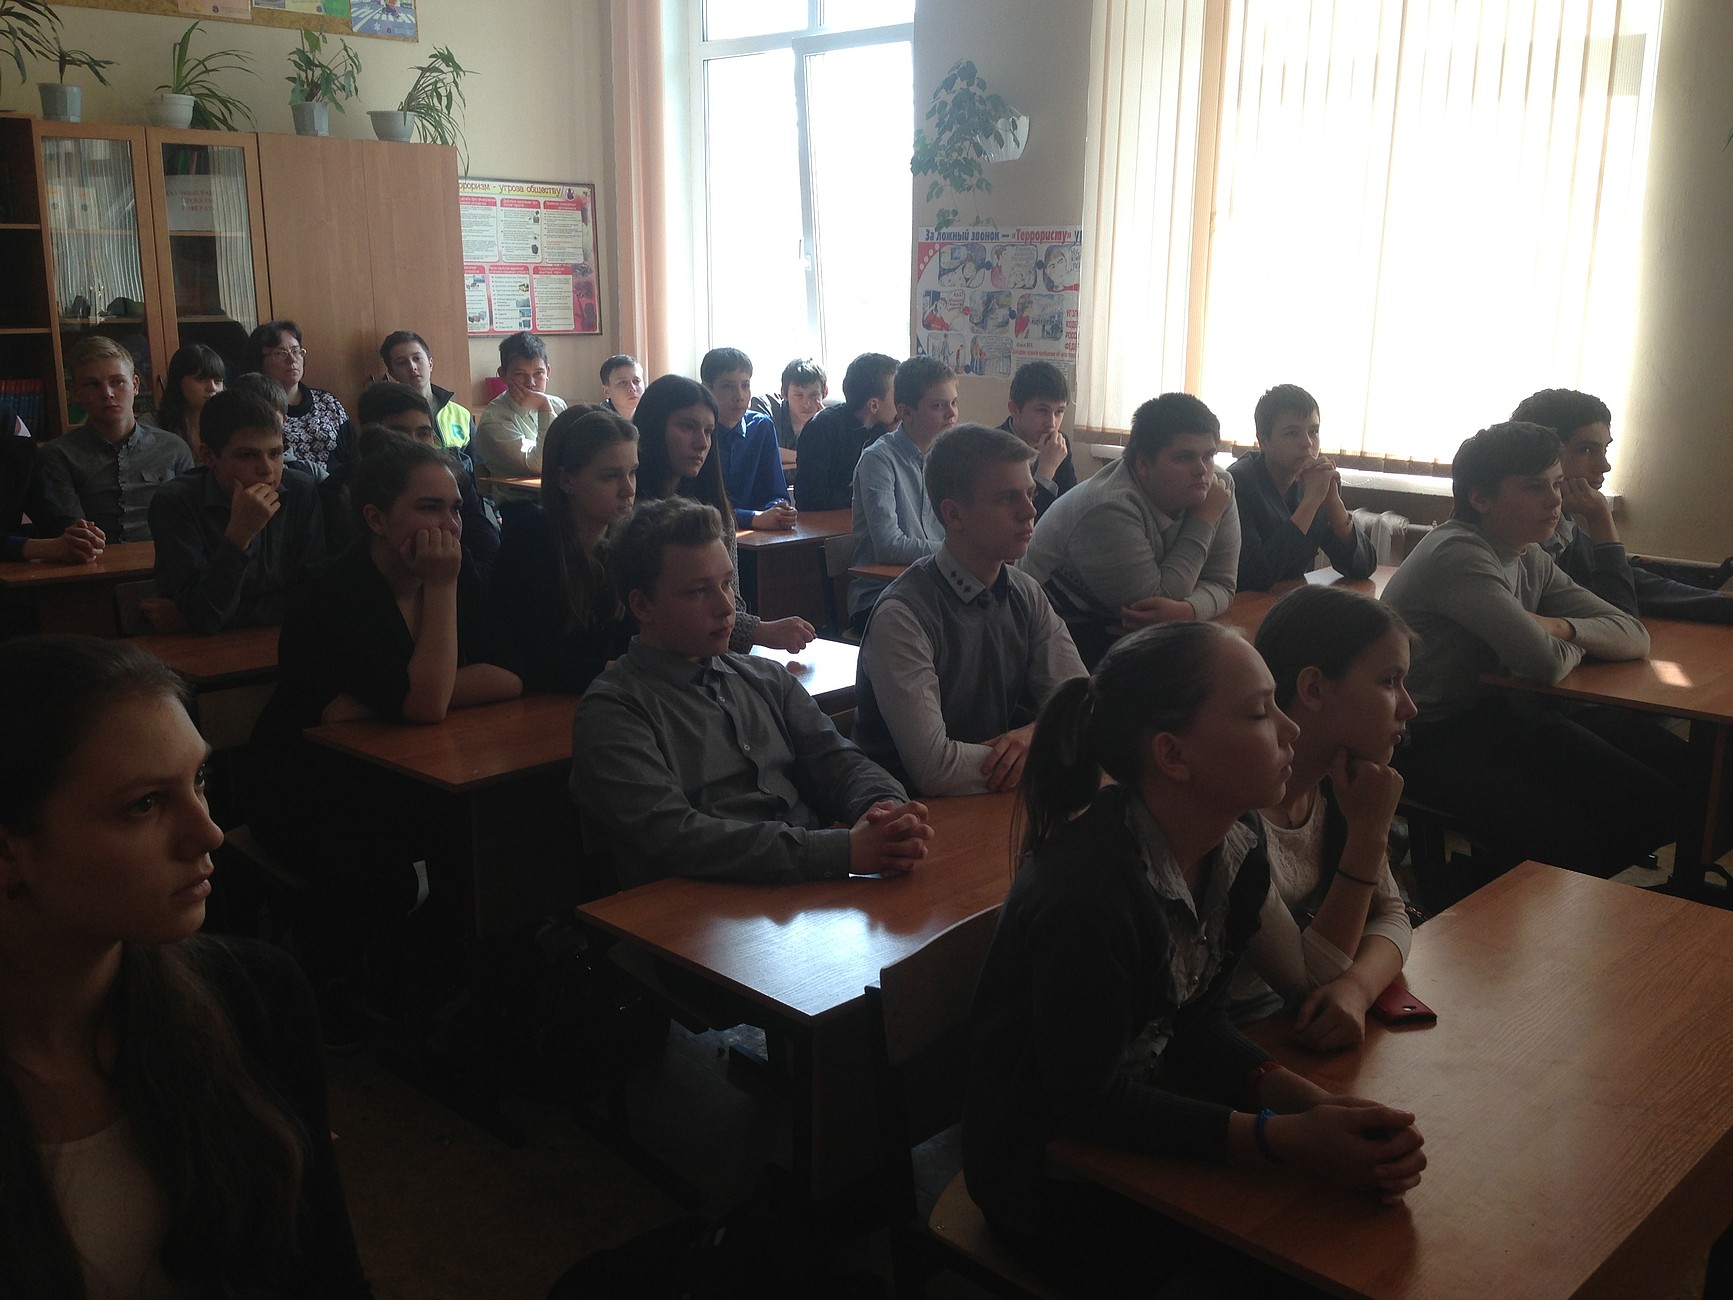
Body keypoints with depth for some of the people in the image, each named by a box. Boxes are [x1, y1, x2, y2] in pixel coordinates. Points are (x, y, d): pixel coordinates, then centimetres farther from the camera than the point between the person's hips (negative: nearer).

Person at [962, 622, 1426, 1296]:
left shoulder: (1235, 843, -6)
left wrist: (1313, 1103, -19)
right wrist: (1289, 1139, -29)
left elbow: (1197, 1026, -2)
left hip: (1145, 1116, 7)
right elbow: (1089, 1101, -25)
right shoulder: (1085, 893, -33)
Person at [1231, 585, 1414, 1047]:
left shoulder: (1331, 780, -2)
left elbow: (1390, 915, -1)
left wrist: (1354, 988, -23)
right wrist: (1369, 832, -23)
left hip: (1303, 1026, 7)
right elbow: (1309, 983, -19)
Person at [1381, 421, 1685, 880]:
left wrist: (1561, 627, -14)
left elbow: (1634, 636, 7)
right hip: (1433, 739, -9)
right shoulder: (1458, 554, -19)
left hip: (1499, 713, 9)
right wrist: (1577, 644, -2)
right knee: (1567, 839, -25)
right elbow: (1545, 663, -27)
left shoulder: (1531, 562, 10)